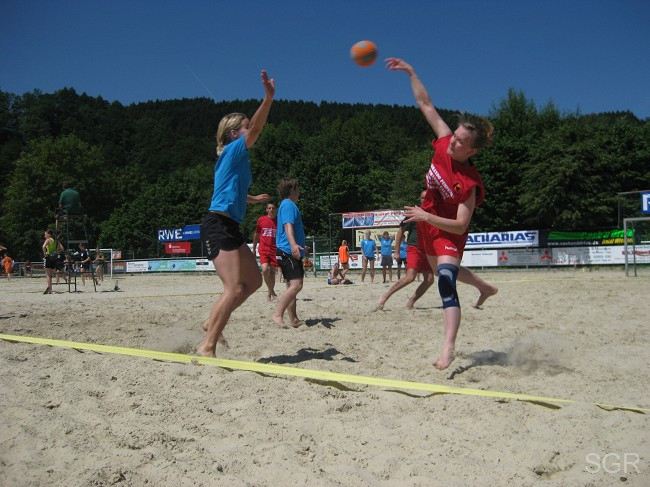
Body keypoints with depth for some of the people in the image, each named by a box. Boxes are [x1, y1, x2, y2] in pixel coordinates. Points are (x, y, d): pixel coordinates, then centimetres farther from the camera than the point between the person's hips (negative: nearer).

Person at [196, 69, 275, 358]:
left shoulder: (236, 158, 22)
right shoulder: (233, 150, -3)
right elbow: (256, 129, -21)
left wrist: (253, 199, 52)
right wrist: (268, 98, -30)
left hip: (229, 228, 10)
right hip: (218, 225, -10)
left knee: (254, 280, 12)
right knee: (235, 288, -16)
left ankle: (213, 324, 20)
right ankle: (207, 346, -9)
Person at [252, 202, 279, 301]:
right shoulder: (261, 220, 4)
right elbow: (256, 235, 15)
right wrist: (254, 249, 17)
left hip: (275, 250, 0)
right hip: (263, 250, 0)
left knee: (272, 272, 3)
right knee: (265, 269, -17)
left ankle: (270, 291, 20)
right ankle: (271, 290, 2)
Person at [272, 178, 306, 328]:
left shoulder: (289, 205, 23)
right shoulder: (289, 205, -8)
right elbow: (288, 225, -24)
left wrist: (302, 245, 47)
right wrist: (293, 244, -39)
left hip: (290, 252, 11)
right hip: (288, 251, -11)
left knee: (292, 285, 11)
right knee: (296, 284, -18)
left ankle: (294, 319, 15)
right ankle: (278, 315, -18)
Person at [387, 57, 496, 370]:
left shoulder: (470, 183, -30)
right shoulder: (444, 142, -15)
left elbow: (460, 226, -28)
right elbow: (426, 104, -6)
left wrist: (426, 216, -33)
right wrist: (410, 72, -9)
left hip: (449, 232, -8)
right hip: (427, 221, 8)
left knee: (446, 281, -25)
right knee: (442, 273, 26)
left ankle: (449, 347, -29)